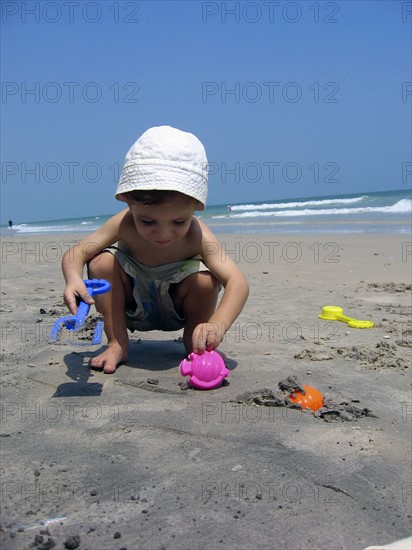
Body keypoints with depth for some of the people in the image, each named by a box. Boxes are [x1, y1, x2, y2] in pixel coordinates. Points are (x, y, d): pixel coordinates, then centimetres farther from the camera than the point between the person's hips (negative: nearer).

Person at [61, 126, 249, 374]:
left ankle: (193, 343, -2)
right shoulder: (124, 224, -26)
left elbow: (238, 282, -38)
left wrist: (216, 326, -56)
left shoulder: (197, 235, -30)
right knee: (102, 262, -25)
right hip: (133, 305, 1)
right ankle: (117, 344, -10)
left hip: (177, 310, -1)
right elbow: (75, 253, -21)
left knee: (205, 279, -31)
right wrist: (74, 279, -45)